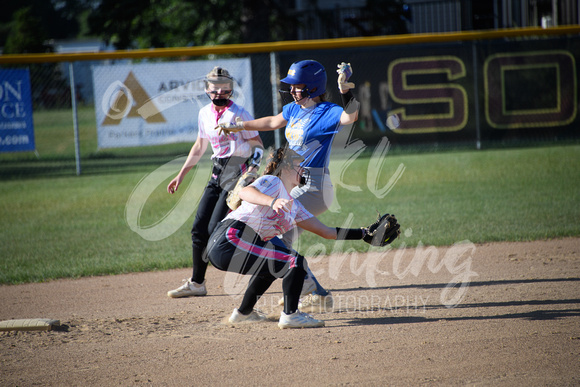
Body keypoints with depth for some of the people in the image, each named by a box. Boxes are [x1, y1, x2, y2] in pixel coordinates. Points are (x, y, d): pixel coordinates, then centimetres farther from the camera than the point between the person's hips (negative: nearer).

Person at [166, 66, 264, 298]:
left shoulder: (238, 114, -11)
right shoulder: (205, 113, 11)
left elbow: (258, 146, -8)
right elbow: (200, 146, 24)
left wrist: (251, 172, -23)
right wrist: (181, 175, 25)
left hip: (239, 170, -8)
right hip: (218, 173, 8)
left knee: (216, 229, -15)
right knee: (199, 228, 5)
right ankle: (196, 283, 15)